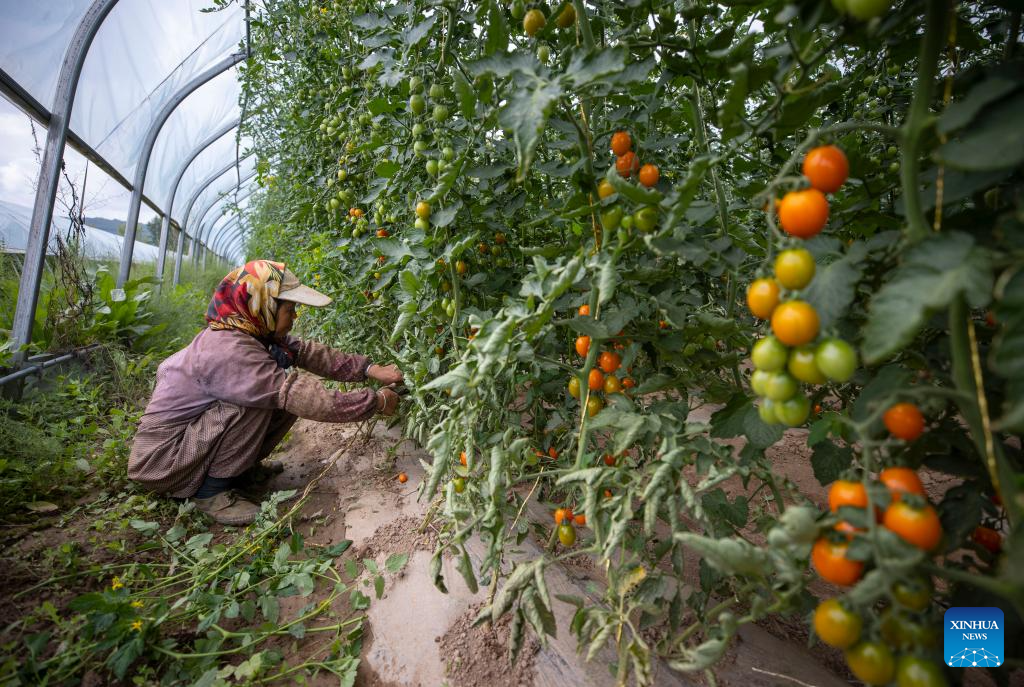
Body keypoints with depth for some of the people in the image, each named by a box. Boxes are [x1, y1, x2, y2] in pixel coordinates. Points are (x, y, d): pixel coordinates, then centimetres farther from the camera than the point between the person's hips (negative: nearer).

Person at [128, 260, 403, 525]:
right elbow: (304, 398, -35)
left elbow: (309, 353, -5)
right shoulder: (227, 350, -32)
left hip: (191, 429, 9)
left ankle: (241, 466, 11)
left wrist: (369, 368, -15)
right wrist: (377, 401, -29)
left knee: (290, 393, -1)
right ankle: (212, 490, -12)